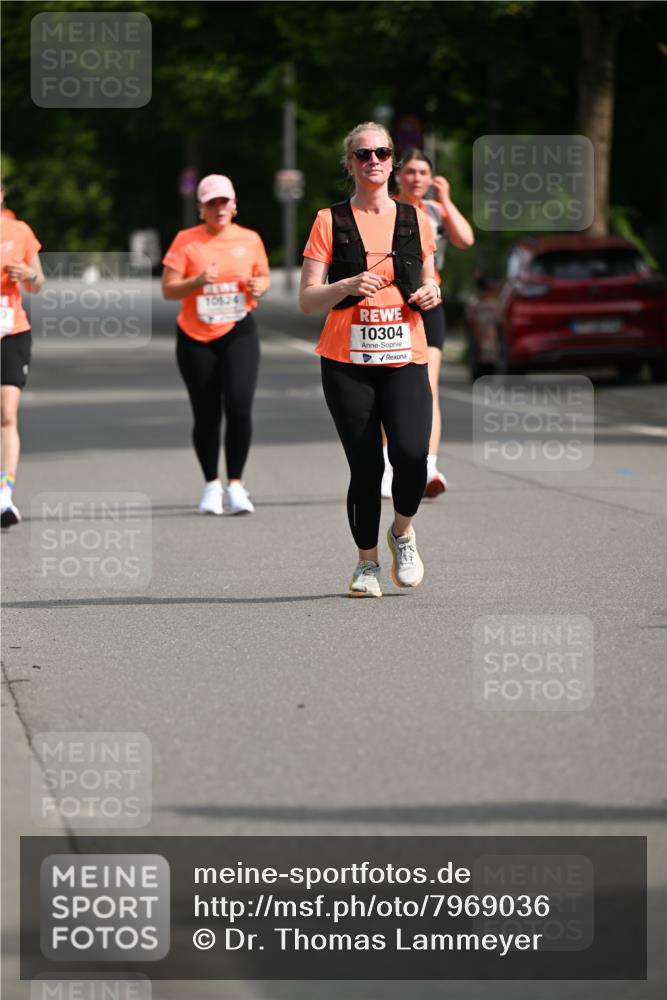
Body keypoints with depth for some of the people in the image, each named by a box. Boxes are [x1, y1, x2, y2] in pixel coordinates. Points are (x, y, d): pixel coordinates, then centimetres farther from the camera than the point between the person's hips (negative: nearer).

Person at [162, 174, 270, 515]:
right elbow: (168, 289, -3)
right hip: (195, 337, 0)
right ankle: (211, 484, 22)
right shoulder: (186, 241, -2)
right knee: (206, 415, 3)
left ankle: (235, 484, -7)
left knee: (239, 404, -17)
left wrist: (260, 285, -5)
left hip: (238, 332, 0)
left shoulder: (250, 240, 5)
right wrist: (198, 281, -21)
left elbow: (264, 276, 18)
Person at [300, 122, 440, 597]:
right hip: (346, 361, -1)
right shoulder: (331, 221, 2)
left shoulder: (414, 219, 10)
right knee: (365, 465, -3)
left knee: (411, 453, -19)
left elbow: (428, 282, 22)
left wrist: (430, 293, -1)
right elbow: (307, 299, 0)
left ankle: (403, 530, 10)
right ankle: (367, 563, 15)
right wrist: (349, 285, -18)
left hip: (404, 358, 1)